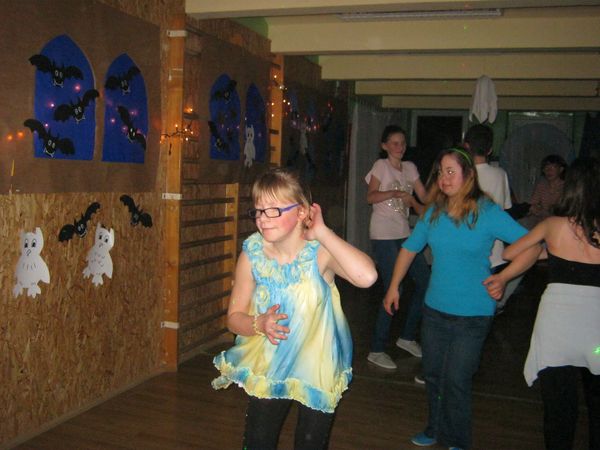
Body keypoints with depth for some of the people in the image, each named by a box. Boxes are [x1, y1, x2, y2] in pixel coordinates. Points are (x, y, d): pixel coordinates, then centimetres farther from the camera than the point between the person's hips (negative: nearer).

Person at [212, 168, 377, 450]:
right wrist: (259, 324, -26)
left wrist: (321, 232, -35)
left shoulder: (320, 252, -22)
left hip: (317, 370, -2)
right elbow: (234, 317, -3)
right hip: (268, 368, 2)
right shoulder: (253, 255, -13)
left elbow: (366, 277, -43)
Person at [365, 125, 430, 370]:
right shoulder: (381, 165, -3)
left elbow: (425, 198, 9)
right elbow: (371, 196, -17)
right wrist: (397, 193, -28)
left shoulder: (409, 167, 14)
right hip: (384, 235, -7)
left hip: (404, 233, 7)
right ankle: (376, 350, 2)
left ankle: (407, 336, 25)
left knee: (424, 281, 7)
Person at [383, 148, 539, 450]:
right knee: (433, 375, 17)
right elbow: (410, 248, 11)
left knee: (456, 381, 1)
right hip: (434, 309, 5)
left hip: (472, 314, -5)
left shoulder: (488, 213, -13)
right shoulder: (434, 212, 0)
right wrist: (394, 286, 12)